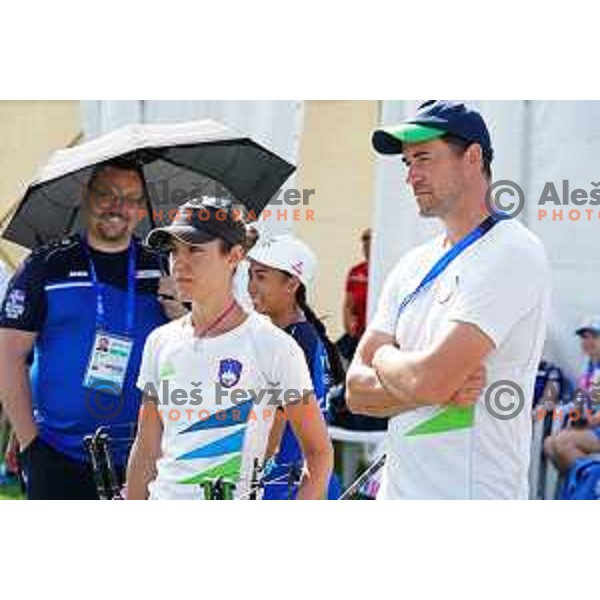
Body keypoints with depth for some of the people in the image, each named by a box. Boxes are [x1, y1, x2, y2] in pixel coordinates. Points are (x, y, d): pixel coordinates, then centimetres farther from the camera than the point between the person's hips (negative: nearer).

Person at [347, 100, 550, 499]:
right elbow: (357, 392, 7)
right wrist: (442, 388, -10)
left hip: (473, 495, -7)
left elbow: (428, 380, -21)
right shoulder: (414, 266, 13)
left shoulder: (511, 253, -11)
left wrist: (384, 359, 0)